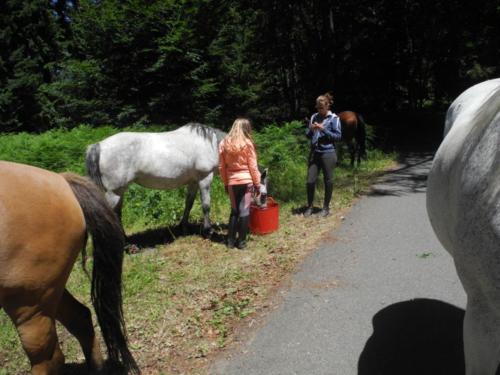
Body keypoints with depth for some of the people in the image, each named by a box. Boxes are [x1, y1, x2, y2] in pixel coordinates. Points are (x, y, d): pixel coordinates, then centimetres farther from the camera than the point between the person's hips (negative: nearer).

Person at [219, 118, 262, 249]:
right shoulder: (247, 143, -7)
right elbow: (253, 166, -5)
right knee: (244, 211, 4)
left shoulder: (224, 144, 3)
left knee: (234, 210, 15)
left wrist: (226, 183, 14)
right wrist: (257, 184, 2)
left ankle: (230, 240, 16)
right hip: (246, 181, -3)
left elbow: (221, 167, 5)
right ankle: (241, 241, 8)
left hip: (232, 182, 3)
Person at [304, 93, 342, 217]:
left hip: (328, 153, -4)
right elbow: (308, 135, 14)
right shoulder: (314, 117, 10)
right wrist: (311, 129, -8)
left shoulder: (334, 118, -2)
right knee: (310, 181, 1)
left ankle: (326, 207, 19)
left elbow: (338, 136, -7)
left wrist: (323, 129, -15)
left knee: (328, 181, 6)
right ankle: (309, 206, 17)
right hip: (314, 152, 4)